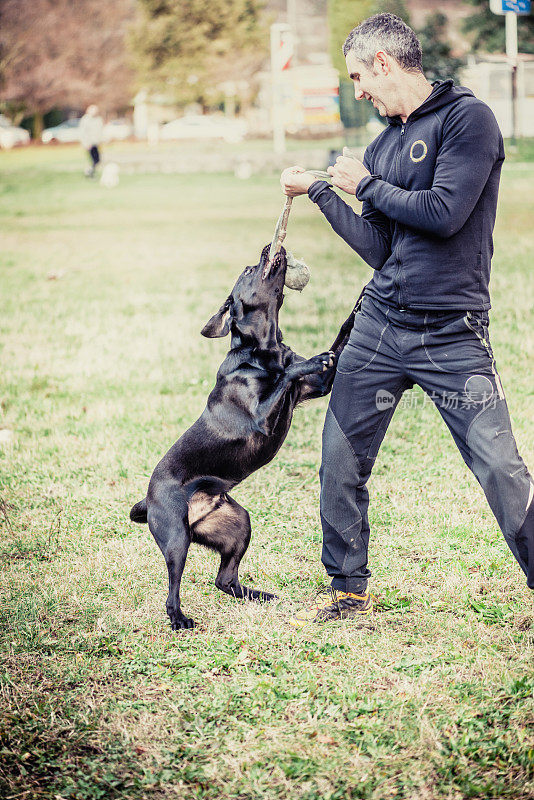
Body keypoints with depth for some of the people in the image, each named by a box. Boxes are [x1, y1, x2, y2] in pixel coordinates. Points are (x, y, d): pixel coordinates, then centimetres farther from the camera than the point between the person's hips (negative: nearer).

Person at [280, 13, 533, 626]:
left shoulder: (467, 118, -7)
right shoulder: (382, 146, 14)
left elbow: (444, 212, -19)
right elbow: (380, 249, 10)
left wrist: (367, 186, -5)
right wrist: (319, 192, 7)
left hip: (453, 336, -6)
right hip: (380, 323, 7)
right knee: (340, 457, 7)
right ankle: (347, 588, 22)